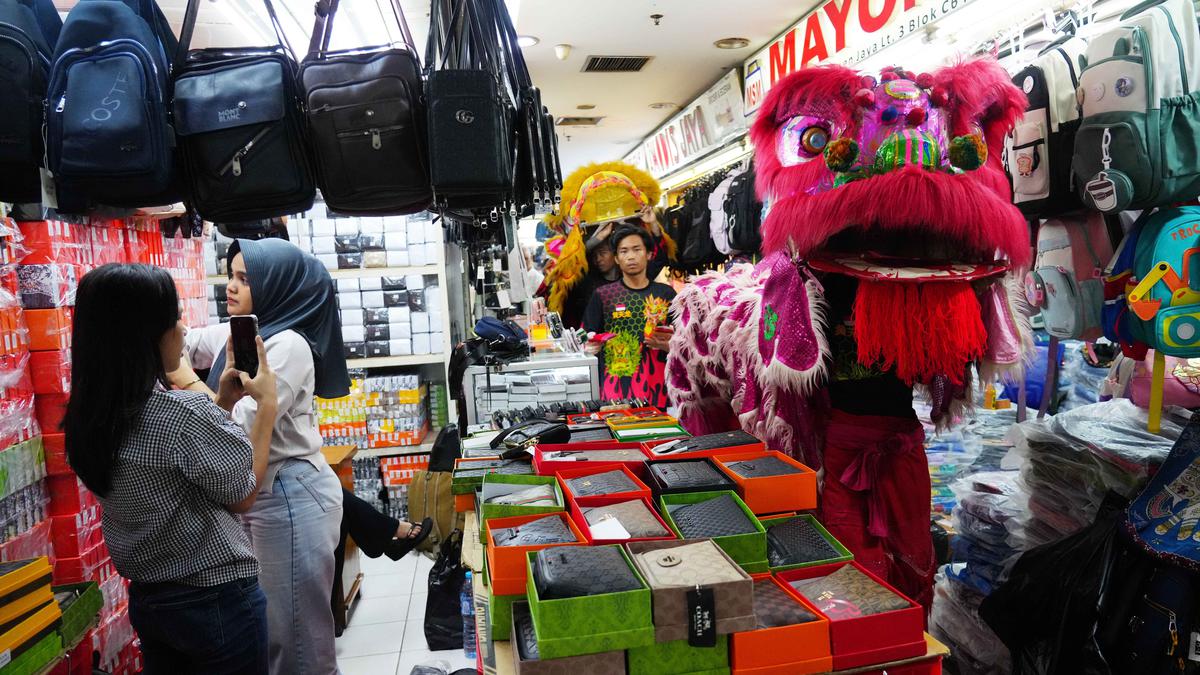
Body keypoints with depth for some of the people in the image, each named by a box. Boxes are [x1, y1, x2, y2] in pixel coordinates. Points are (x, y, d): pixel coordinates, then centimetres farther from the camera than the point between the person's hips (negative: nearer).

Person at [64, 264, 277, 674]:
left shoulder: (88, 417, -3)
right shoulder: (185, 412, -26)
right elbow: (243, 496, -12)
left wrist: (222, 405, 7)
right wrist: (266, 404, -5)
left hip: (146, 599, 7)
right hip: (216, 600, -7)